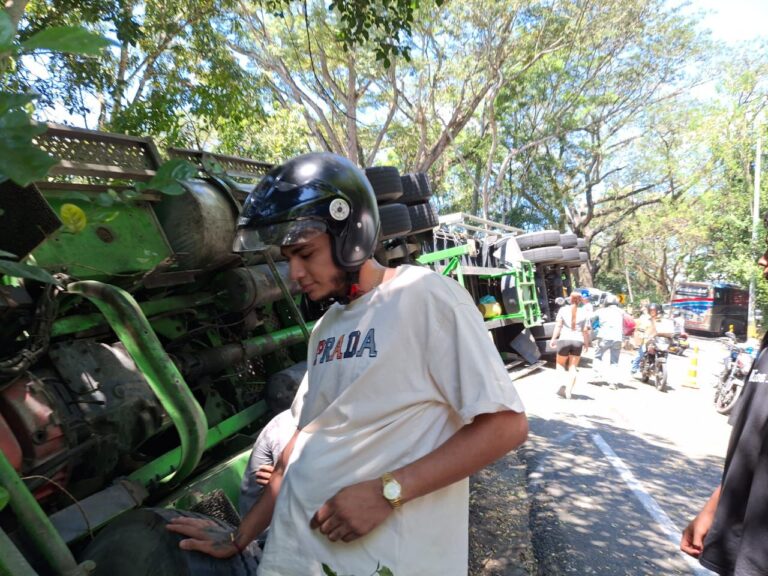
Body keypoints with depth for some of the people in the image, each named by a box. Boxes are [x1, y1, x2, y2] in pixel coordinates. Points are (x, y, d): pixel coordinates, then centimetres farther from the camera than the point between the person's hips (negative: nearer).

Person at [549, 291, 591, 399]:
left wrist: (553, 339, 1)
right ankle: (568, 391, 5)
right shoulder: (584, 312, 3)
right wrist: (586, 343, 9)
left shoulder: (563, 310, 1)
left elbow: (558, 326, -4)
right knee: (572, 367, 11)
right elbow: (585, 330, -1)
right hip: (578, 341, 1)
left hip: (564, 339, -1)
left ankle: (564, 385, -7)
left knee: (560, 364, 15)